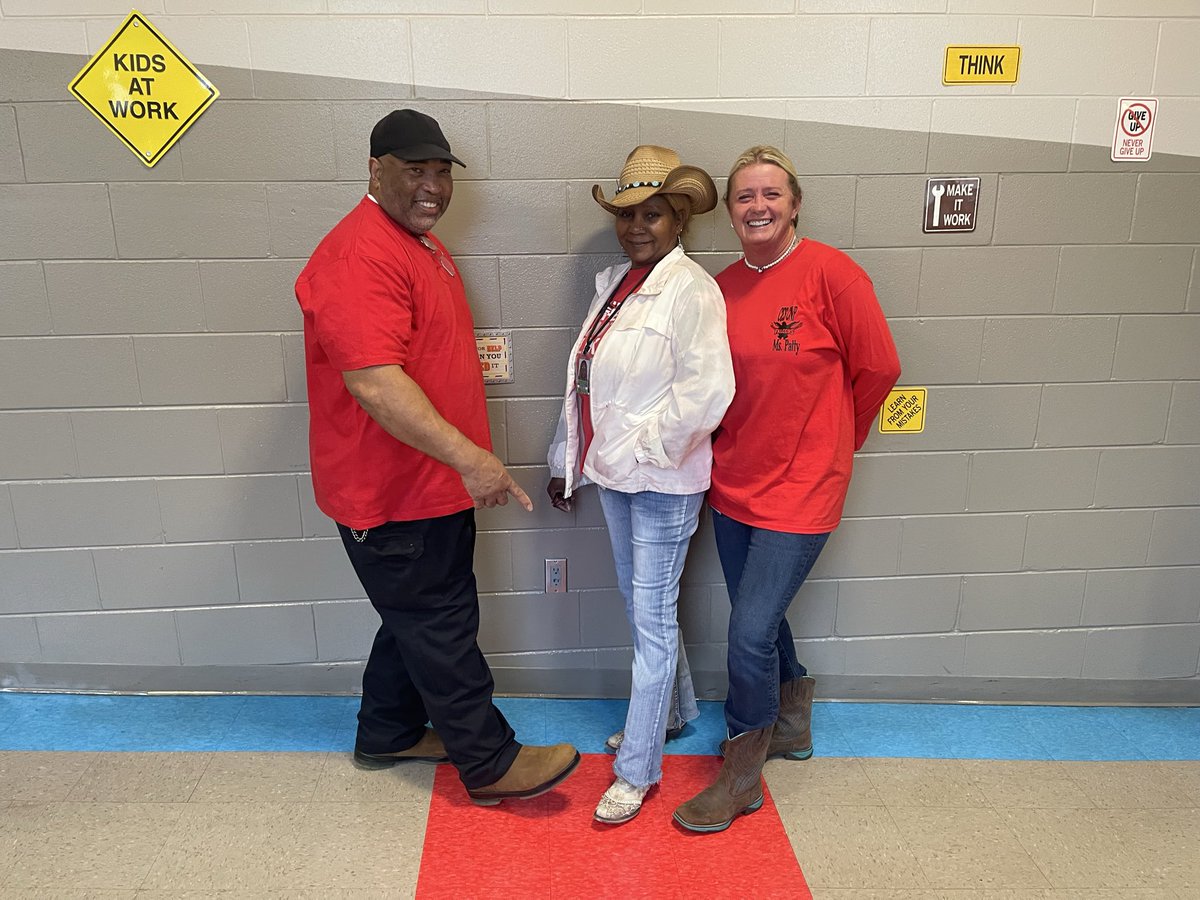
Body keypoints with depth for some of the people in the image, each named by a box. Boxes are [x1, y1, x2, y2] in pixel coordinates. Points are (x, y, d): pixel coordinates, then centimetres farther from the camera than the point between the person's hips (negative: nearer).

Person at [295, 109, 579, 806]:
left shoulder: (423, 244, 14)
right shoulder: (360, 256, -20)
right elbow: (373, 382, -31)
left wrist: (465, 459, 21)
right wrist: (468, 455, -33)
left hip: (435, 482, 10)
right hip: (392, 495, -10)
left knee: (422, 615, 20)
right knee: (441, 627, 3)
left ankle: (389, 734, 38)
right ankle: (491, 763, 17)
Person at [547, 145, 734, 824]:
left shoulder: (692, 289, -14)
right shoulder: (614, 283, 10)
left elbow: (707, 391, -24)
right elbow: (585, 381, 13)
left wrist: (643, 448, -17)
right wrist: (567, 460, 15)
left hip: (663, 480, -8)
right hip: (614, 472, 8)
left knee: (652, 619, 2)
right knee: (643, 607, 20)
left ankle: (637, 770, 16)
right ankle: (675, 710, 43)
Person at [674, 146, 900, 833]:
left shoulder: (830, 273, -12)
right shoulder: (722, 289, 3)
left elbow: (877, 369, -5)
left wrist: (832, 439, 6)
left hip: (801, 487, -5)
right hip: (735, 481, 6)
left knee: (751, 632, -5)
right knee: (762, 620, 18)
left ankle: (742, 778, 19)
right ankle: (792, 725, 46)